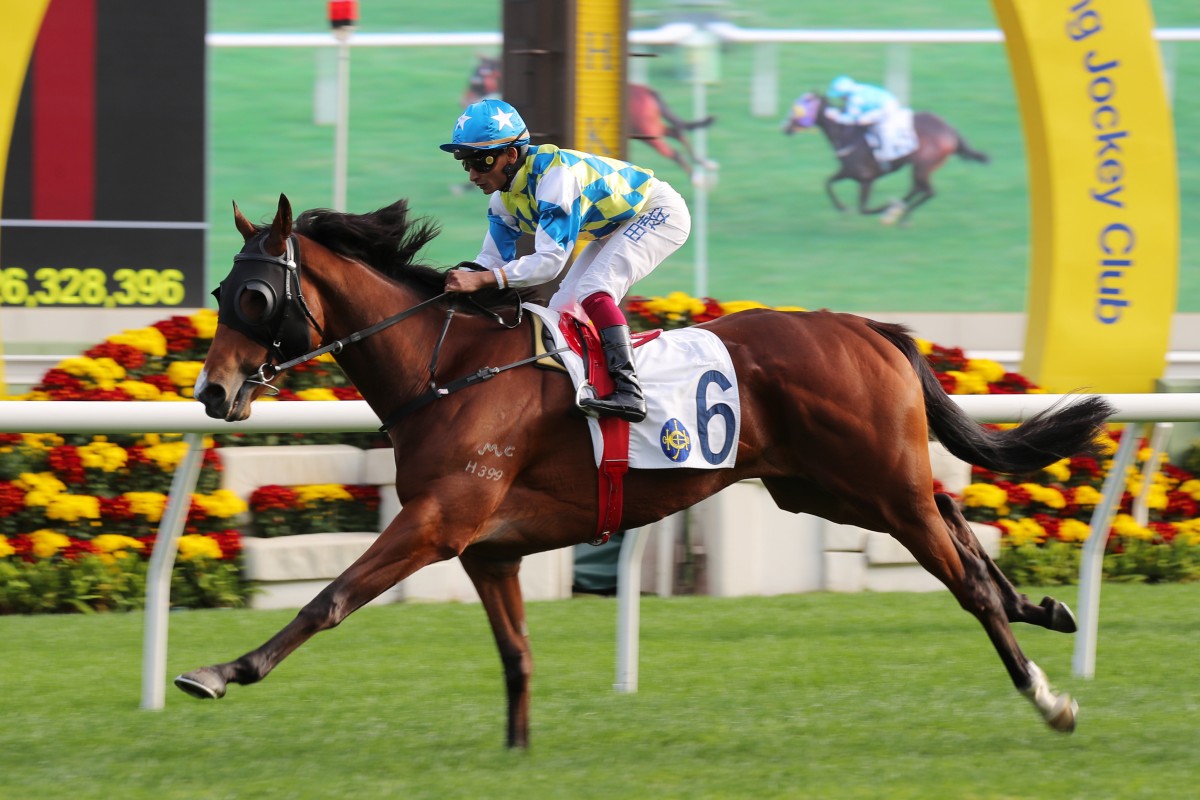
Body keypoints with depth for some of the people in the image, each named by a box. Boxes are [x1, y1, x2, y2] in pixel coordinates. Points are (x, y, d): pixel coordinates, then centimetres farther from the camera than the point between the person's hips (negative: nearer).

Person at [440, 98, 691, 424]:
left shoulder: (555, 174, -36)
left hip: (660, 213, -10)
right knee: (563, 308, 3)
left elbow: (551, 259, -41)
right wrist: (459, 280, -21)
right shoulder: (504, 196, -7)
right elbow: (493, 259, -1)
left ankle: (628, 391, -34)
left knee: (593, 290, -27)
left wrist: (481, 279, -47)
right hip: (613, 227, 10)